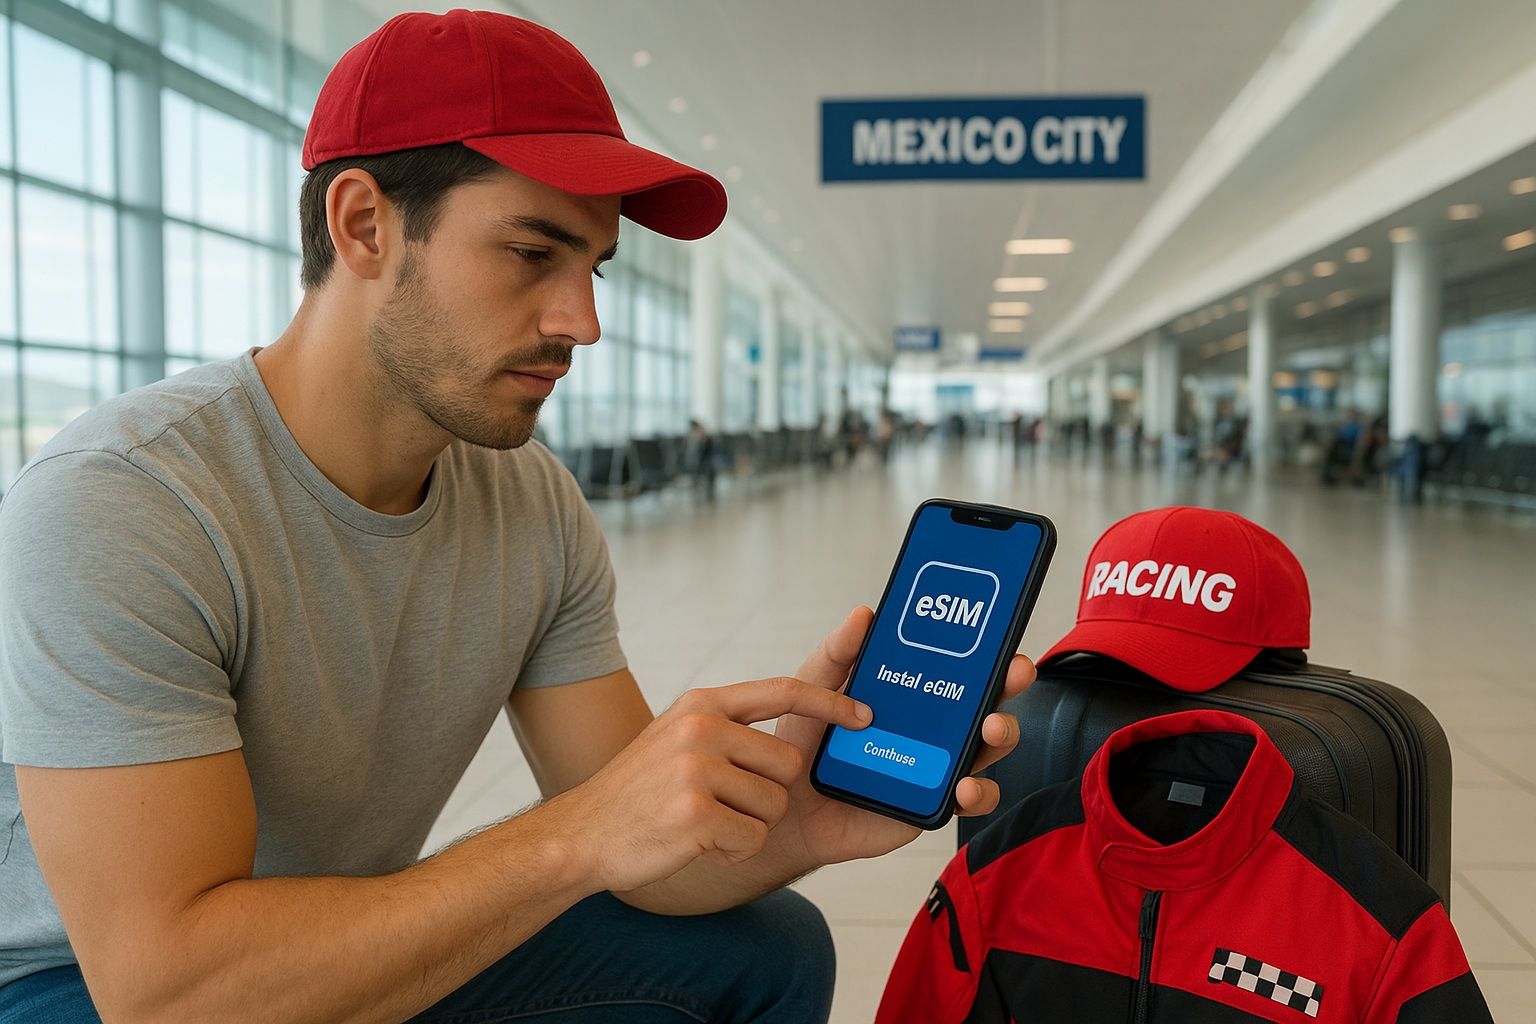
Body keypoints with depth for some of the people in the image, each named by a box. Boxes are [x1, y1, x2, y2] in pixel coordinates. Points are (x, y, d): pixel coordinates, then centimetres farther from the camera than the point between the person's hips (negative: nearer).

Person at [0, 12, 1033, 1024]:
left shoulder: (539, 509, -8)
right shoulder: (113, 508, -28)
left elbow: (639, 852, -9)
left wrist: (791, 822, -31)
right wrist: (578, 834, -39)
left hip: (366, 937, 6)